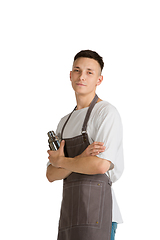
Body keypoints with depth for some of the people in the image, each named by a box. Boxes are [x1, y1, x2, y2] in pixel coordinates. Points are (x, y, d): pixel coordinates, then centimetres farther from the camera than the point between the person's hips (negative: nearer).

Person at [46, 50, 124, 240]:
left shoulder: (106, 112, -3)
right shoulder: (65, 123, 20)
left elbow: (101, 165, -17)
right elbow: (51, 174, 10)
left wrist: (61, 161, -1)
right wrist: (81, 158, -9)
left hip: (95, 210, -7)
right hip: (69, 212, 7)